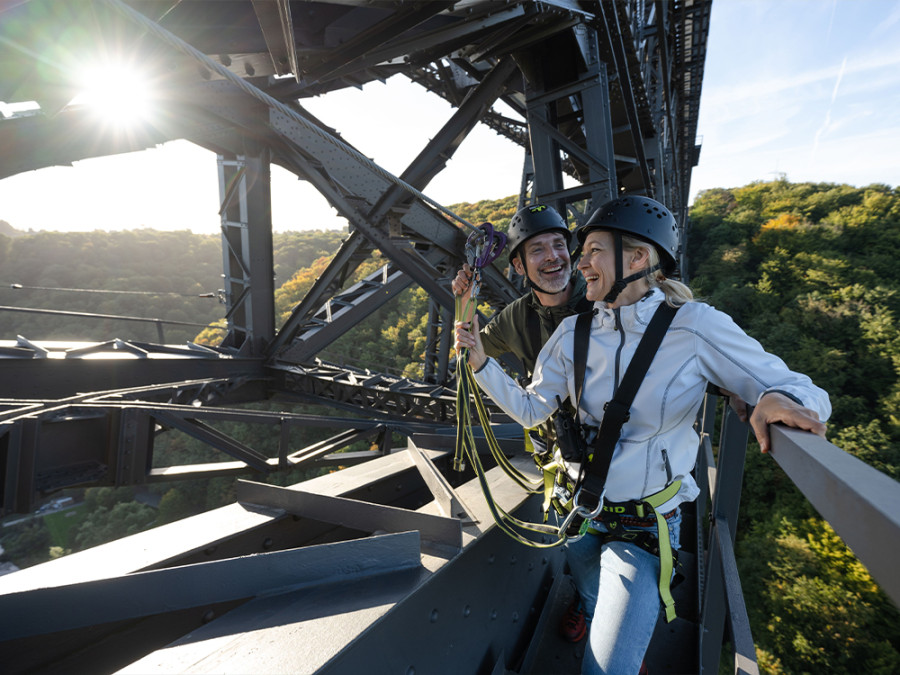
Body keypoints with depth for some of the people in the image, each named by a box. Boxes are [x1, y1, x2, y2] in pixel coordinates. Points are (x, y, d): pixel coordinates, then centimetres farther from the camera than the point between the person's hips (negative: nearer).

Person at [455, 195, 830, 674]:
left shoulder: (694, 328, -16)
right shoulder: (573, 333, -5)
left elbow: (805, 395, -11)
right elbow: (530, 409, 0)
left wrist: (780, 399, -34)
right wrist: (482, 362, -10)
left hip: (642, 533, -4)